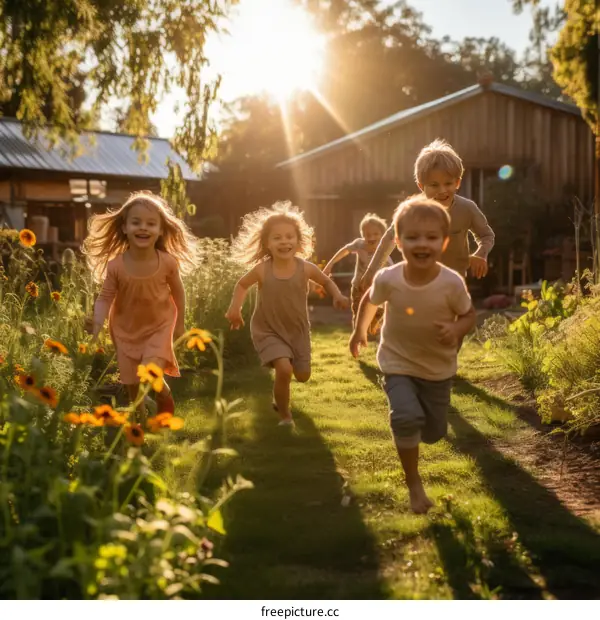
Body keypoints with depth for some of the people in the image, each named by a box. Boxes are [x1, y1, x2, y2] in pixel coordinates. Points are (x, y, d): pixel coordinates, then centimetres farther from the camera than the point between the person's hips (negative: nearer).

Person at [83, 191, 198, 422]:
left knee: (150, 374, -20)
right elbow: (105, 297, -14)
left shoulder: (168, 262, -20)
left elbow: (178, 292, -3)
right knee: (132, 382, 10)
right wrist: (98, 321, -34)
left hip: (159, 326, -1)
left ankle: (165, 397, 15)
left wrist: (180, 323, 7)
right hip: (126, 329, 2)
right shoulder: (115, 265, -22)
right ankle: (140, 419, 38)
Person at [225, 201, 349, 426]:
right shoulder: (261, 269, -20)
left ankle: (278, 396, 48)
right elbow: (242, 284, 0)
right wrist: (235, 307, -16)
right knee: (284, 369, -22)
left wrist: (337, 296, -17)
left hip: (297, 329, 3)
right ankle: (284, 414, 4)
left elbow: (327, 281, 2)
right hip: (268, 330, -3)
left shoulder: (305, 268, -18)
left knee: (303, 375, 11)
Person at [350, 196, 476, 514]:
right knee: (407, 417, -25)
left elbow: (469, 314, -7)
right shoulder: (388, 279, -21)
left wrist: (456, 329, -28)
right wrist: (359, 331, 14)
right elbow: (370, 301, 2)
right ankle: (413, 483, -3)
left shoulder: (452, 283, -24)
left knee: (434, 432, 12)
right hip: (398, 363, -1)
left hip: (438, 367, 2)